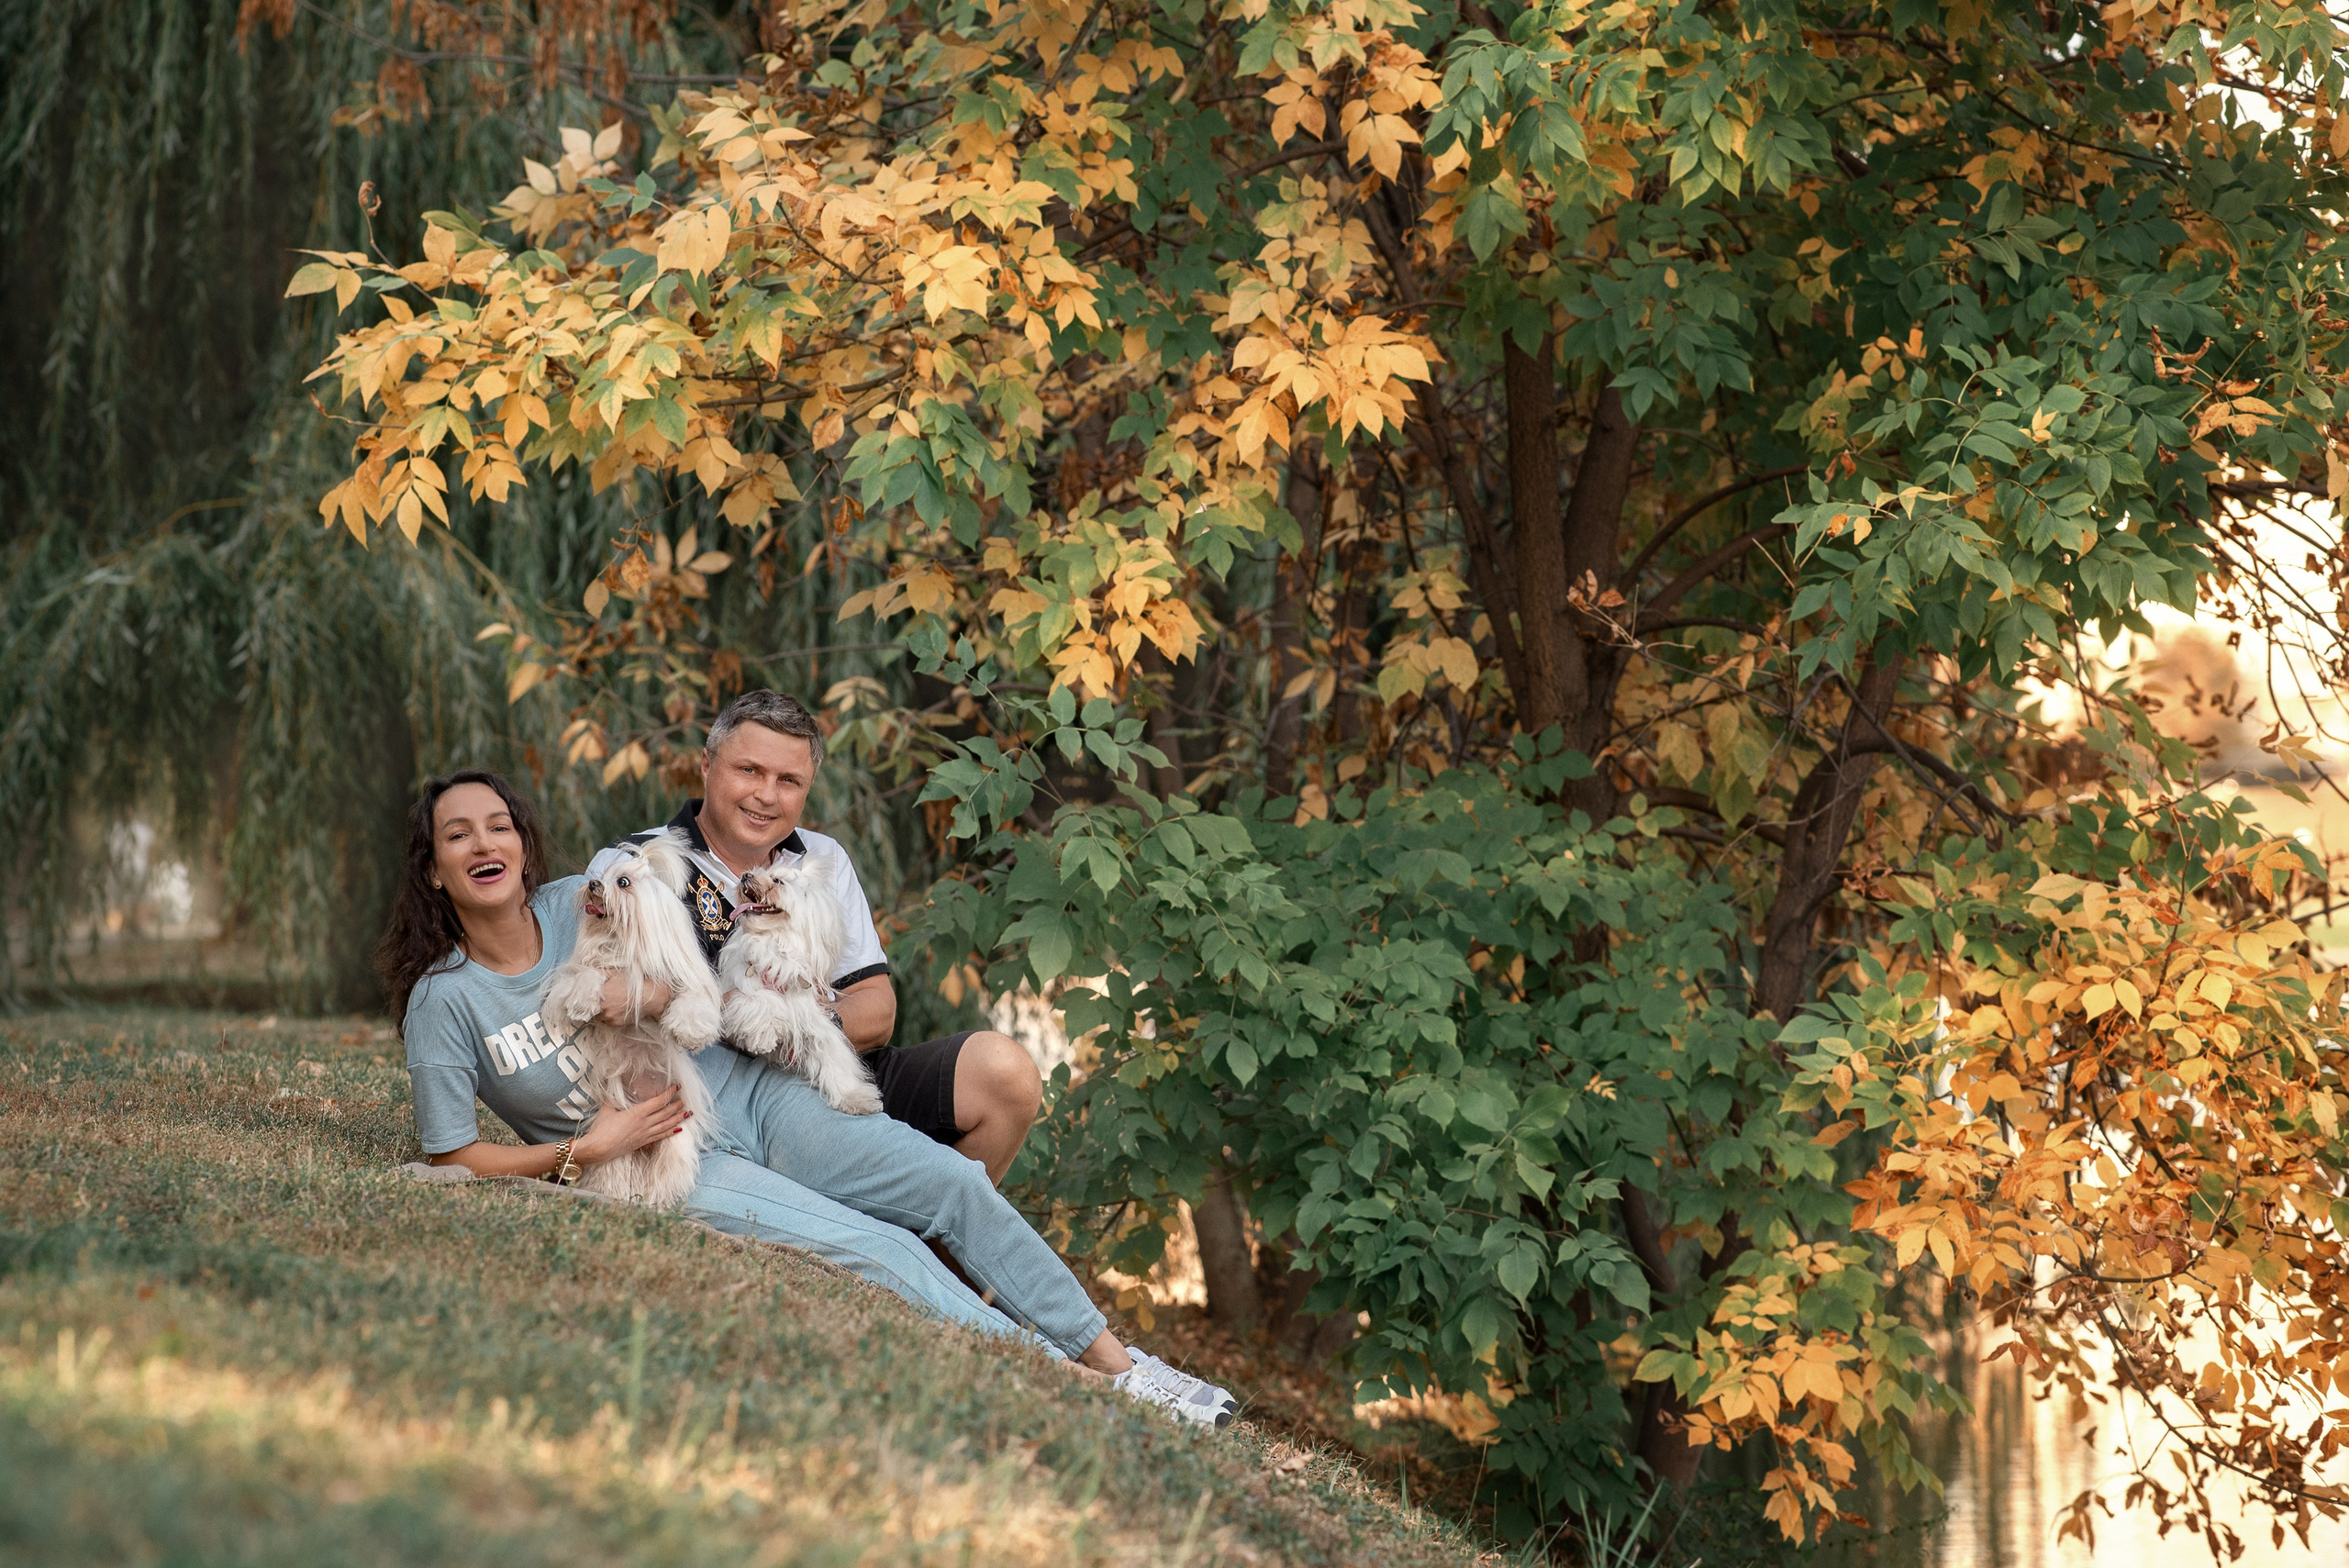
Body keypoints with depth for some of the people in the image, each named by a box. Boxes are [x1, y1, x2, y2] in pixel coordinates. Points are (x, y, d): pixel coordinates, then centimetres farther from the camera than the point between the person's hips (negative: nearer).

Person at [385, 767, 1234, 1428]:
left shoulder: (578, 904, -2)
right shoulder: (446, 1001, -12)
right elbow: (453, 1157, -9)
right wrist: (582, 1150, -16)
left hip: (744, 1091, 4)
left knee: (955, 1182, -9)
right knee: (878, 1252, -20)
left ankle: (1111, 1359, 0)